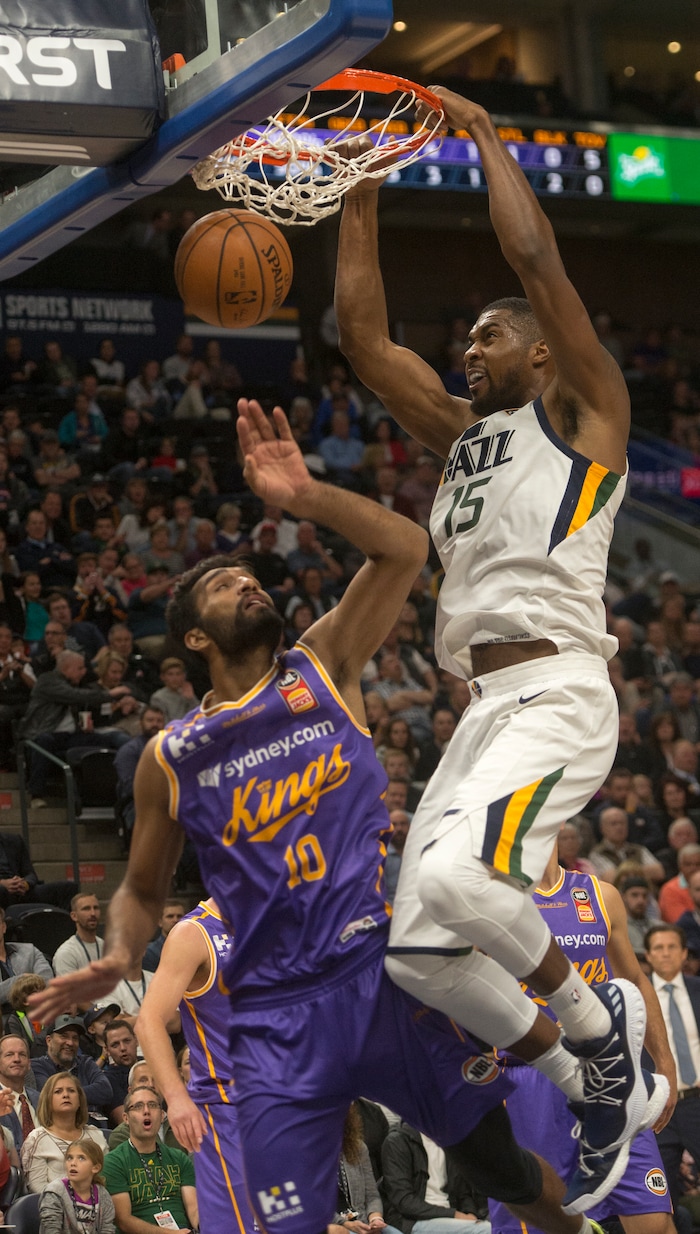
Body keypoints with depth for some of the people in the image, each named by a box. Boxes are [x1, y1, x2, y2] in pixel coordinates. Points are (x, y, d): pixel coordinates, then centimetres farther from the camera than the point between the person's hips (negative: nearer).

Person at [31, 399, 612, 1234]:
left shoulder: (324, 668, 6)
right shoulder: (170, 758, 7)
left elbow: (404, 550, -6)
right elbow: (143, 890, 17)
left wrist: (306, 498, -21)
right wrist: (117, 958, -5)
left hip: (386, 978, 0)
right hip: (276, 1020, 0)